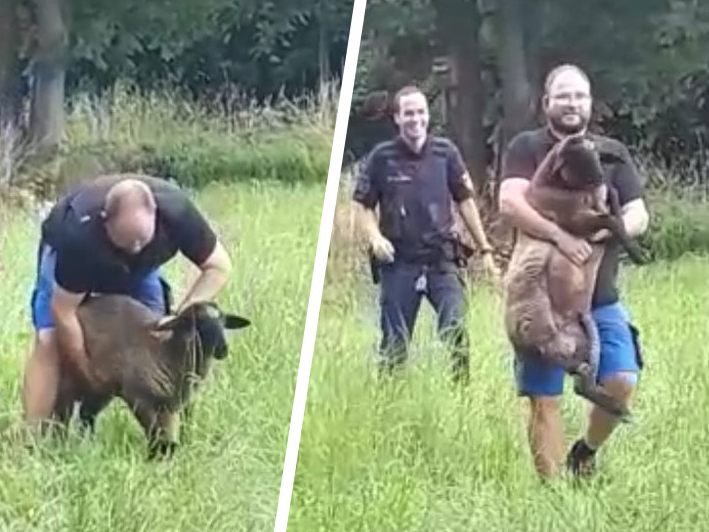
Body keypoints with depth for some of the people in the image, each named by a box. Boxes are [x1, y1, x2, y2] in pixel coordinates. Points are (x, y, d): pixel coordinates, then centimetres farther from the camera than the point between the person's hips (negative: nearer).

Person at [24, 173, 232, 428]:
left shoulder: (176, 211, -38)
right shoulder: (80, 235, -45)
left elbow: (219, 266, -24)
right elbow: (63, 313, -34)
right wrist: (86, 370, -26)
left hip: (138, 265, 3)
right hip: (66, 252, -3)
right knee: (49, 340, -20)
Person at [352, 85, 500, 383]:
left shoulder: (445, 152, 3)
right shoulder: (382, 157, -1)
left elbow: (464, 201, 11)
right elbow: (362, 206, 6)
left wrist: (485, 249, 11)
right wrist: (374, 237, -13)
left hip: (442, 260, 1)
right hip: (399, 262, 0)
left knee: (456, 330, -13)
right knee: (394, 342, 5)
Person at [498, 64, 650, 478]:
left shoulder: (612, 153, 11)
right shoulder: (528, 148, -1)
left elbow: (639, 216, 6)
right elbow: (510, 202, -17)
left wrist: (610, 228, -16)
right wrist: (559, 235, -29)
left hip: (601, 297, 3)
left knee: (622, 383, -11)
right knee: (544, 399, -2)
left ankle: (586, 452, 17)